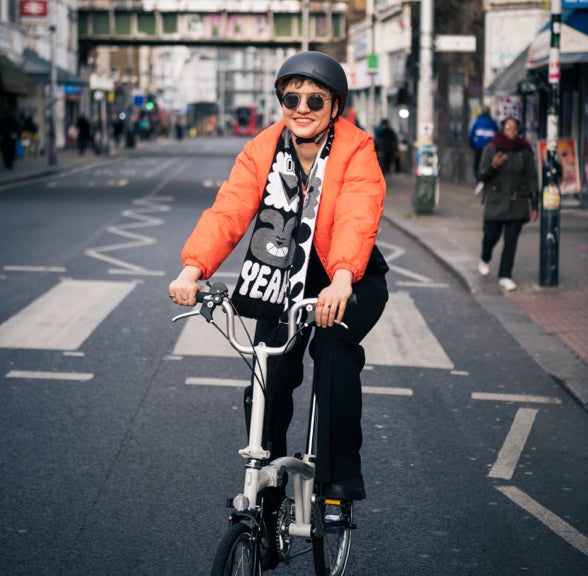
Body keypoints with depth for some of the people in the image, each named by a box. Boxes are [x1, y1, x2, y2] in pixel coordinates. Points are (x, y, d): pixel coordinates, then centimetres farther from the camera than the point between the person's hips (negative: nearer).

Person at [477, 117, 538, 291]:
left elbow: (532, 179, 2)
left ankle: (505, 276, 3)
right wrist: (493, 166, -23)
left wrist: (534, 205, -1)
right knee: (491, 236, 6)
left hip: (517, 202, 0)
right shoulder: (491, 150, -1)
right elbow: (482, 175, -1)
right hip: (495, 202, 0)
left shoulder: (525, 152, 1)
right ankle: (485, 259, 39)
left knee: (511, 239, -4)